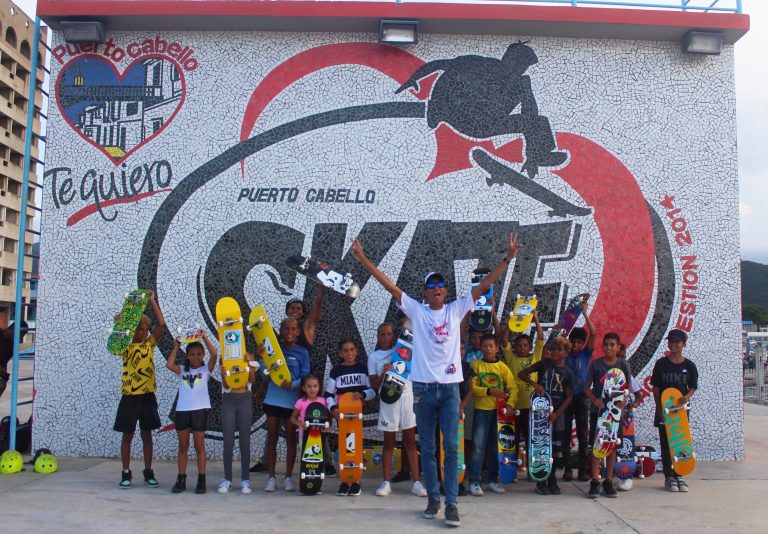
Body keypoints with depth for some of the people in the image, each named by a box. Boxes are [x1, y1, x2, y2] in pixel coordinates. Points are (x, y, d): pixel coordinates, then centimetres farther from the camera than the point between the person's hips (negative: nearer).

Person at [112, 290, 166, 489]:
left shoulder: (149, 344, 7)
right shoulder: (125, 346, 1)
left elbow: (161, 324, -2)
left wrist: (152, 301, -7)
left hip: (148, 396, 2)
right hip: (130, 397, -2)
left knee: (147, 435, 9)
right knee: (127, 435, 5)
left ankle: (148, 472, 17)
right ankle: (126, 474, 14)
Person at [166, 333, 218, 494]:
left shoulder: (206, 369, 4)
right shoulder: (183, 370, 11)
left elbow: (214, 355, -12)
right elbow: (169, 365, -6)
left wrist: (205, 337, -13)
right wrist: (176, 346, 0)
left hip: (199, 410, -3)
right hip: (182, 410, 3)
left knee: (199, 446, 3)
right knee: (183, 446, 9)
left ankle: (201, 480, 8)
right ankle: (181, 479, 15)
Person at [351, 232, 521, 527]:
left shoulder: (456, 309, 7)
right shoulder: (416, 311, 4)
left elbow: (484, 285, 3)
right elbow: (390, 285, -1)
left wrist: (508, 258, -3)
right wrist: (363, 259, -5)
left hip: (450, 386, 0)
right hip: (423, 386, 0)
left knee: (451, 447, -4)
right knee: (427, 448, 9)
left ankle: (451, 503, 0)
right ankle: (433, 498, 22)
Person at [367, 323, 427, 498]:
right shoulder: (373, 357, 5)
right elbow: (374, 385, 2)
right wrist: (384, 373, -18)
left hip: (407, 397, 1)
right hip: (388, 400, -1)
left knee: (410, 441, 3)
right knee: (389, 442, 5)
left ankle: (416, 482, 5)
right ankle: (386, 482, 12)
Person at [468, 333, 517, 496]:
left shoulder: (503, 367, 6)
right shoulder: (476, 365, 1)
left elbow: (513, 387, 0)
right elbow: (472, 387, -7)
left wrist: (510, 403, -15)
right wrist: (489, 391, -18)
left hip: (499, 410, 2)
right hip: (481, 410, -2)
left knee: (495, 446, 10)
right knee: (478, 446, -3)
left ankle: (493, 480, 20)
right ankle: (474, 481, 2)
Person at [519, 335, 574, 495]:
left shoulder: (567, 372, 3)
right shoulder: (544, 364, 1)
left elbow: (569, 397, 1)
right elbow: (521, 374, 0)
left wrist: (557, 413, -9)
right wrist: (534, 384, -16)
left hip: (557, 412, 2)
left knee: (556, 447, 4)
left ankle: (552, 480, 17)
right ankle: (541, 481, 7)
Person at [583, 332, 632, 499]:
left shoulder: (623, 365, 2)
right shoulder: (595, 364, -1)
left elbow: (628, 387, 7)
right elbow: (587, 387, 2)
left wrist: (623, 401, -11)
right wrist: (595, 399, -16)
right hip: (598, 410, -1)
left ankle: (608, 482, 17)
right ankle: (594, 482, 3)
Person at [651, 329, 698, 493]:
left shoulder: (689, 365, 1)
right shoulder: (661, 363, 0)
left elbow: (693, 387, 4)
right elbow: (655, 387, 1)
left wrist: (687, 397, -18)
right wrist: (659, 408, -7)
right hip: (664, 409, -1)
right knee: (666, 443, 3)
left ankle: (678, 475, 15)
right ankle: (669, 476, 9)